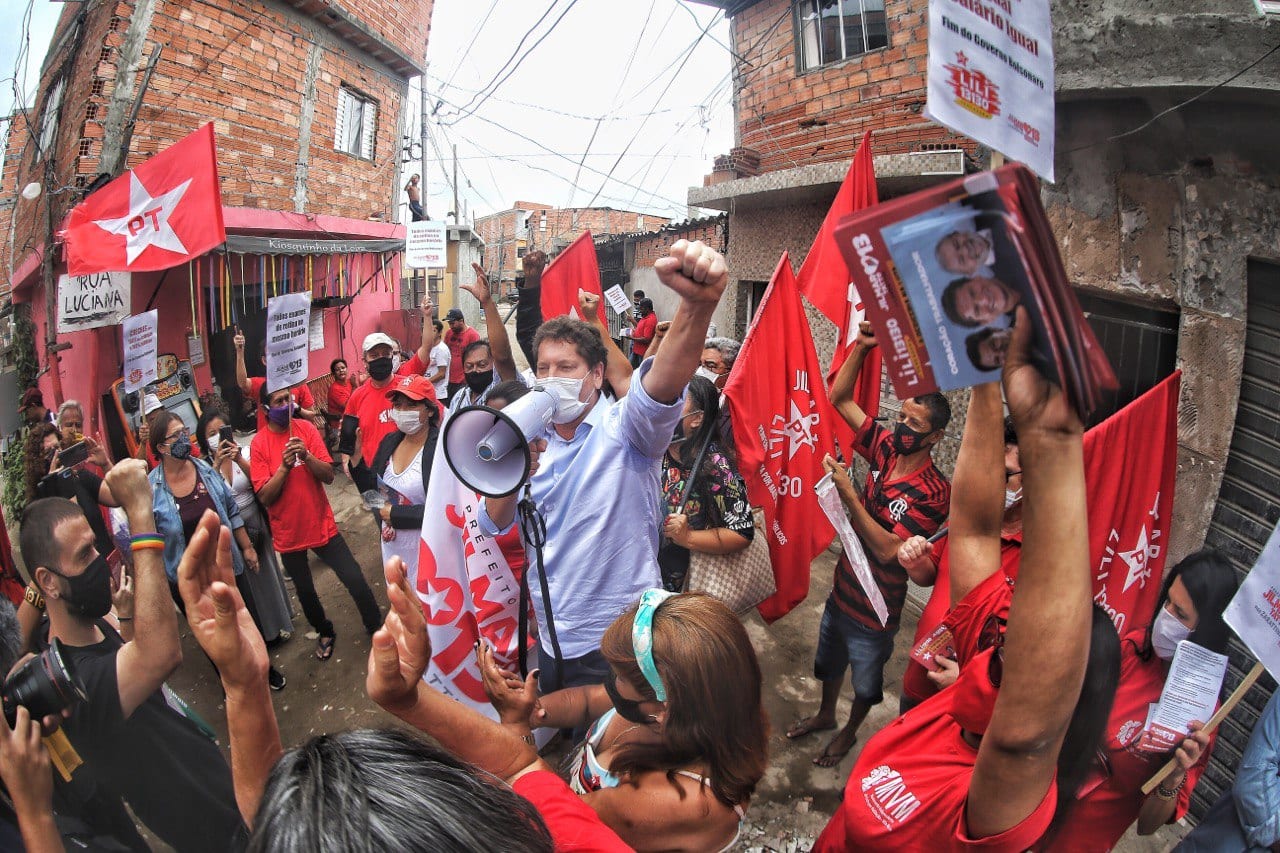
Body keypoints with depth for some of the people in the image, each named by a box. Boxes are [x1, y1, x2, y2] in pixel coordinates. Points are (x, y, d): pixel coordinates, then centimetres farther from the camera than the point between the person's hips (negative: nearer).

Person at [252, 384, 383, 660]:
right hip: (288, 534, 0)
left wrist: (307, 456, -26)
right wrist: (284, 466, -26)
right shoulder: (259, 444, -10)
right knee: (305, 591, 17)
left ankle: (376, 628, 19)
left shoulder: (306, 429, -6)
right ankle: (325, 633, 42)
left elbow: (328, 476, -9)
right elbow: (264, 496, -14)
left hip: (322, 525, 0)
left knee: (356, 581, -1)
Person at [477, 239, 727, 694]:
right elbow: (494, 524, 0)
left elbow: (660, 387, -35)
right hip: (552, 639, 6)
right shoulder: (532, 439, 5)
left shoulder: (622, 428, -13)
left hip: (618, 645, -5)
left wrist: (697, 304, -54)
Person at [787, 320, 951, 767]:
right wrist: (861, 346, -18)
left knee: (865, 679, 21)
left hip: (875, 607, -6)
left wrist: (848, 494, -38)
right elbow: (840, 398, -6)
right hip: (842, 588, 6)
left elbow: (887, 550, -34)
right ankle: (825, 715, 55)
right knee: (829, 659, 29)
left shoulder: (933, 492, -28)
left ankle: (849, 732, 48)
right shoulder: (885, 450, -10)